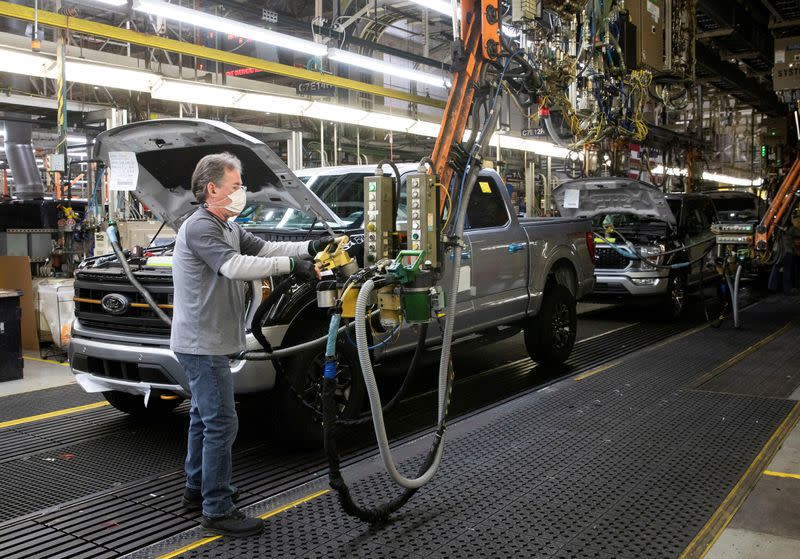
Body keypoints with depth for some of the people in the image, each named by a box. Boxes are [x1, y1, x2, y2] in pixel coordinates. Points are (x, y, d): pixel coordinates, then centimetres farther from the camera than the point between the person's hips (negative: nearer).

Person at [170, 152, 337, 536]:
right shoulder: (200, 227, -17)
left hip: (208, 342, 11)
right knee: (221, 423, -8)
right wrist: (290, 265, -30)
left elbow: (265, 249, 8)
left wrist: (310, 248, -5)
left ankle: (197, 490, 33)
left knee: (203, 416, 19)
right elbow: (235, 266, -30)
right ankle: (217, 510, -1)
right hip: (202, 343, -11)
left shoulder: (228, 227, 15)